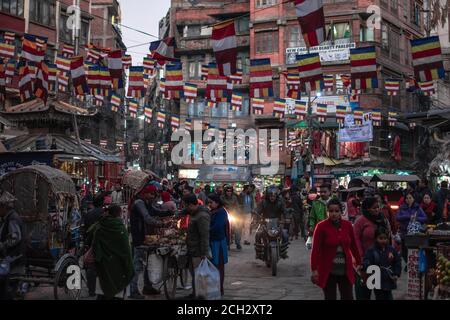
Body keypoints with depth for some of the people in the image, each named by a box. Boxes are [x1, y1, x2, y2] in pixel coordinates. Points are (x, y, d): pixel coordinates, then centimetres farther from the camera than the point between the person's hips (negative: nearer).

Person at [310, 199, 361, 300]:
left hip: (346, 270, 3)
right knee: (330, 298, 6)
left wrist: (359, 263, 13)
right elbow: (315, 249, -11)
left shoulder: (347, 225, 1)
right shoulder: (321, 226, -10)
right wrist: (314, 269, -15)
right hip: (328, 271, -3)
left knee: (348, 297, 4)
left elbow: (353, 246, 10)